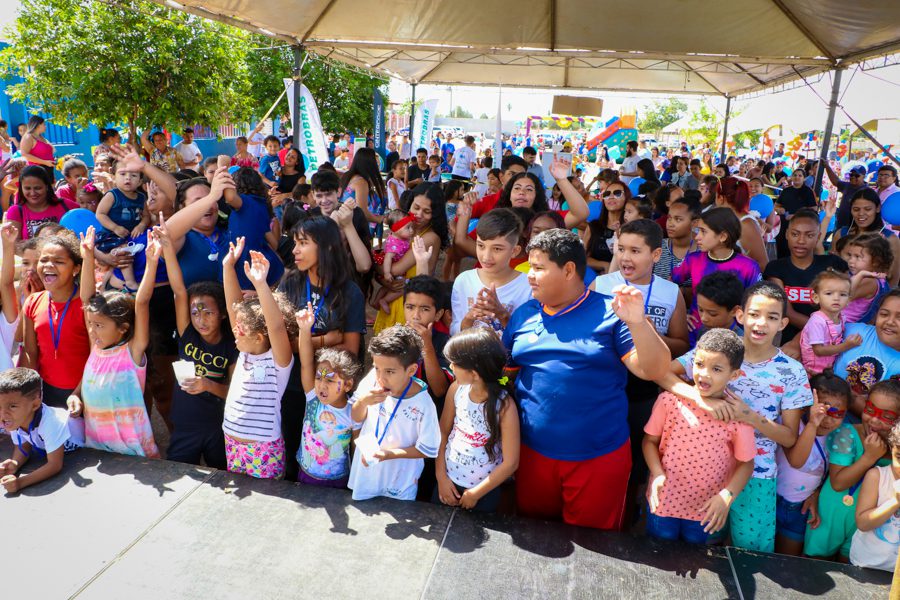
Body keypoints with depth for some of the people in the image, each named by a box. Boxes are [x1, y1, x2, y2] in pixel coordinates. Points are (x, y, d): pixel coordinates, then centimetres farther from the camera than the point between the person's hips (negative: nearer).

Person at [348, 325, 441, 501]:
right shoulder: (373, 379, -19)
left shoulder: (423, 405, -28)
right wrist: (363, 401, -25)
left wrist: (389, 454, -23)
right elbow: (356, 418, -3)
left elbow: (428, 450, -16)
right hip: (364, 472, 4)